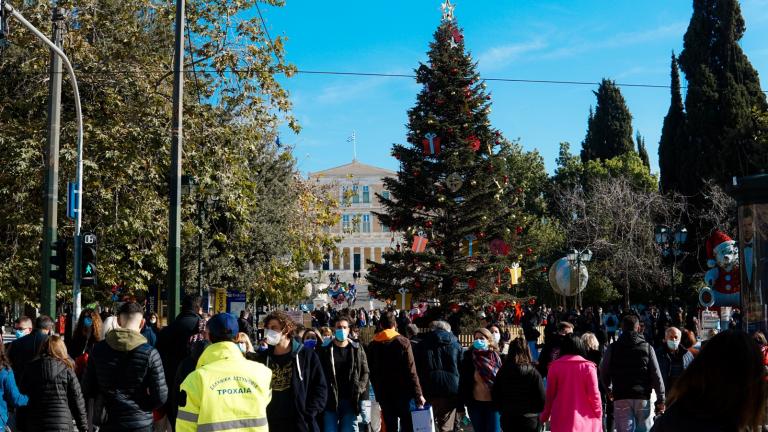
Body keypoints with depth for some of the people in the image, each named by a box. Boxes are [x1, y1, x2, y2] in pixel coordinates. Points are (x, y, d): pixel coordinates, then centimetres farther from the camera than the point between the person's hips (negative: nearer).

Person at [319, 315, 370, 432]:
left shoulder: (357, 349, 7)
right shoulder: (325, 349, 2)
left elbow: (365, 372, 7)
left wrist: (359, 388, -7)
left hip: (351, 401, 1)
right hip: (330, 400, -1)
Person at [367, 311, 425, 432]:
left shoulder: (372, 345, 4)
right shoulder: (403, 342, -8)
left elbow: (372, 373, 6)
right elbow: (411, 372, -13)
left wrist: (378, 394, 12)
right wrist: (418, 394, -11)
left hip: (383, 394, 3)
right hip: (402, 392, -3)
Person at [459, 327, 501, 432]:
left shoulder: (496, 358, -5)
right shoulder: (469, 358, -4)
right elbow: (463, 383, -2)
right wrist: (461, 405, -4)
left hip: (493, 404, -1)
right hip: (475, 404, 2)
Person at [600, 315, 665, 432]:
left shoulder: (613, 348, 1)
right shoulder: (647, 348, 1)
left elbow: (603, 373, 7)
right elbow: (656, 375, -1)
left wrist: (609, 390, 24)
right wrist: (660, 400, 3)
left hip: (620, 397, 0)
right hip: (643, 397, 0)